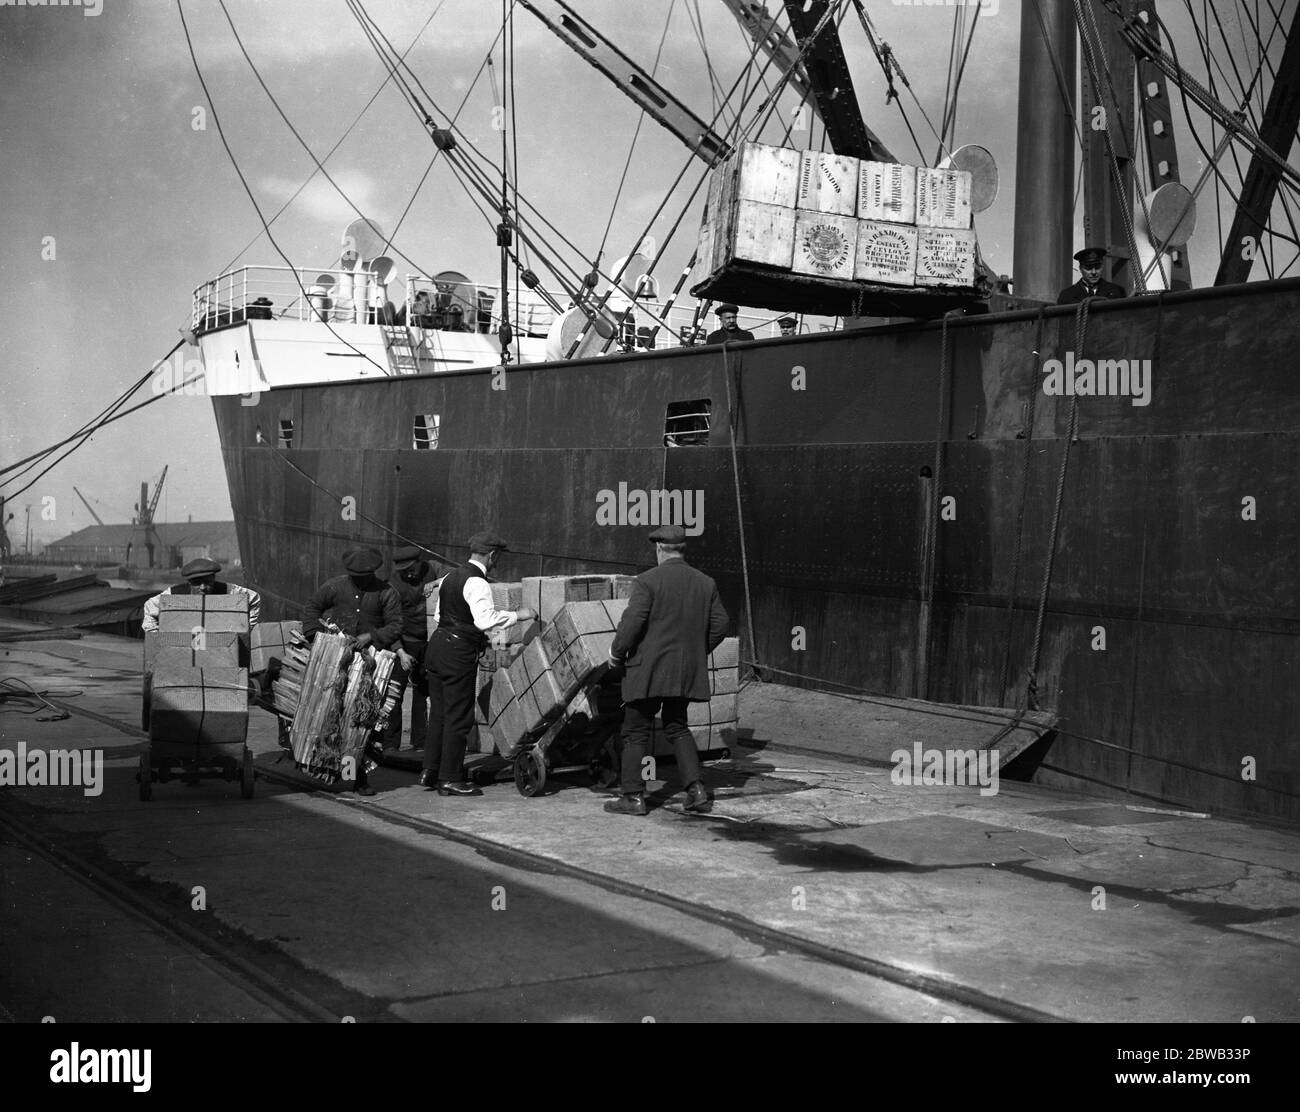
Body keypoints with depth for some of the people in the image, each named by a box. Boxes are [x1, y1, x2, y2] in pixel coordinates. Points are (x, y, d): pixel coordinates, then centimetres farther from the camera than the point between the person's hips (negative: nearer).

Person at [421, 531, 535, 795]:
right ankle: (449, 779, 3)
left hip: (437, 644, 9)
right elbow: (485, 619, -27)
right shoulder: (477, 582, -14)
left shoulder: (451, 576, 14)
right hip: (458, 654, -9)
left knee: (438, 712, 15)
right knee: (458, 716, -1)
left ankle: (430, 772, 19)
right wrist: (517, 615, -16)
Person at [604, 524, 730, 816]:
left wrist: (617, 653, -3)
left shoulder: (648, 581, -12)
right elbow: (720, 624, 8)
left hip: (649, 670, -6)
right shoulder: (705, 583, 6)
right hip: (686, 671, 6)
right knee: (677, 727, 19)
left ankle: (633, 796, 5)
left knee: (636, 732, 4)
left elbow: (632, 622, -17)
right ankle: (696, 789, 7)